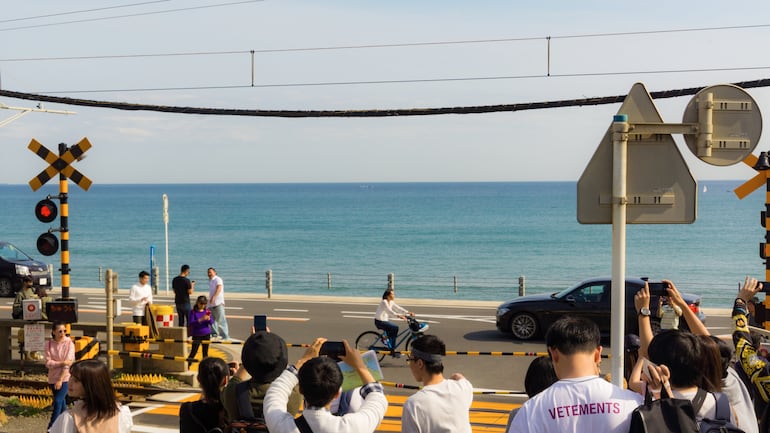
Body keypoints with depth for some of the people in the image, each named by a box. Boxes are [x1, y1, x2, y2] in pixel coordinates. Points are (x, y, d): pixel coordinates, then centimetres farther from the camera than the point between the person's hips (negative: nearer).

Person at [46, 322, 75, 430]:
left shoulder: (69, 343, -10)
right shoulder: (48, 344, -2)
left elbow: (68, 363, -14)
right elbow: (48, 363, -9)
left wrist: (60, 380, -18)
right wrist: (62, 362, -21)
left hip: (66, 378, -4)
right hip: (53, 379, 4)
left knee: (58, 401, -13)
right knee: (61, 402, 15)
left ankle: (51, 428, -9)